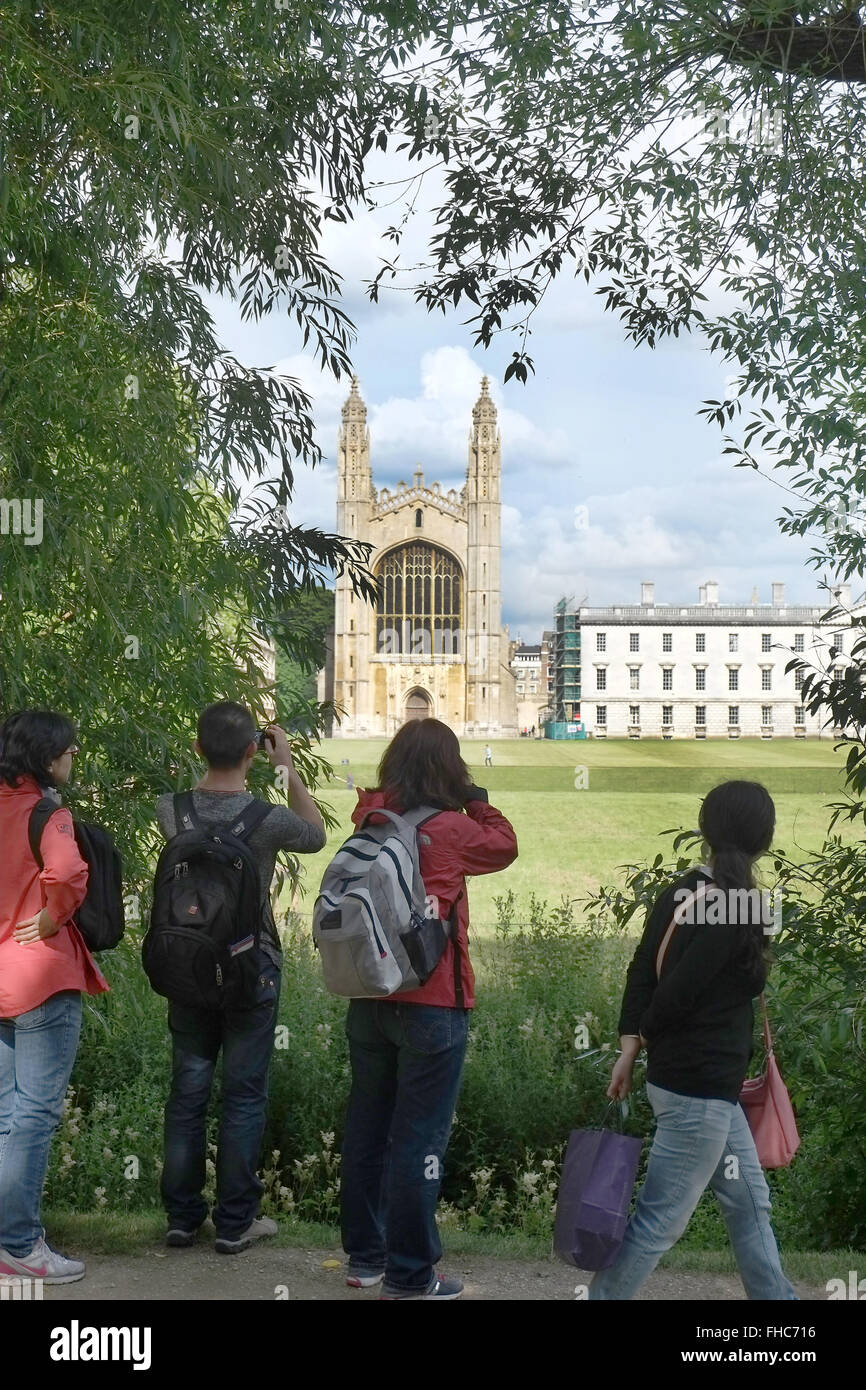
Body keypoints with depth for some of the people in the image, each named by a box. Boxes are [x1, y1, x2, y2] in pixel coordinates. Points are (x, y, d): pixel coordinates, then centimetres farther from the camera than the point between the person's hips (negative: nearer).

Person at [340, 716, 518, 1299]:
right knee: (419, 1139, 2)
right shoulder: (449, 830, -14)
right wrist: (474, 795, 5)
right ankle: (409, 1276, 10)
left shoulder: (370, 819, -1)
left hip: (368, 1001, 6)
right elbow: (505, 845, 1)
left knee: (367, 1126, 17)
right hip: (432, 1004, -6)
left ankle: (364, 1257, 29)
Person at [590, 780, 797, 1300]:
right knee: (662, 1218, 1)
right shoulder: (735, 910, -19)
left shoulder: (683, 893, 5)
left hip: (702, 1081, 9)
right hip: (700, 1086, -9)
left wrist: (629, 1045, 2)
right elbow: (679, 989, -20)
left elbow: (642, 970, 3)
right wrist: (648, 1038, -1)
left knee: (749, 1202, 19)